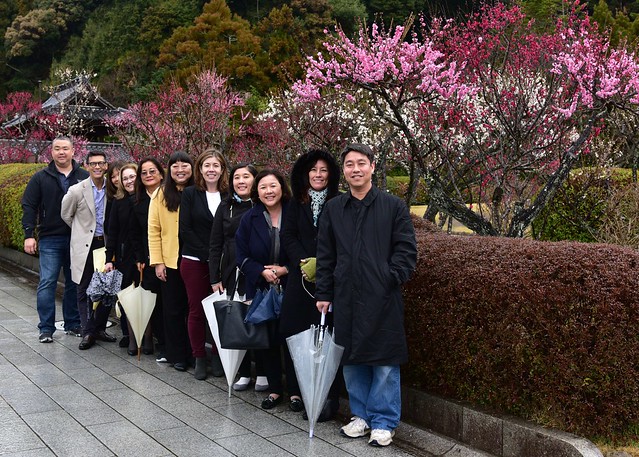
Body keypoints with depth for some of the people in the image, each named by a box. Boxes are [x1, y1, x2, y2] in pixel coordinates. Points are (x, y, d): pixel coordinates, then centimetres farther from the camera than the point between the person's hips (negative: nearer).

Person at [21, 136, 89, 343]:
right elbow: (29, 207, 2)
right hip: (50, 240, -1)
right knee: (47, 283, -3)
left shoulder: (85, 177, 4)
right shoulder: (41, 178, 3)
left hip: (78, 239, 1)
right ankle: (46, 328, 4)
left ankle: (73, 324, 20)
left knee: (75, 283, 9)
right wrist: (29, 235, -6)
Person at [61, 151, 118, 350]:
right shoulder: (77, 190, -7)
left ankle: (100, 328, 21)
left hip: (106, 244, 2)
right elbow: (66, 215, 8)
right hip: (85, 246, -2)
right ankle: (88, 332, 10)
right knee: (84, 290, 3)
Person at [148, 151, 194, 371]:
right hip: (170, 262, 0)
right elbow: (154, 230, 0)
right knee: (173, 310, 7)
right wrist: (157, 261, -5)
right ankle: (177, 355, 17)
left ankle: (194, 353, 18)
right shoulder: (161, 194, 1)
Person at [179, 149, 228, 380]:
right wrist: (208, 254, -11)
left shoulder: (229, 196, 5)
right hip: (194, 262, -1)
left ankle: (218, 357, 14)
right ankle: (199, 359, 14)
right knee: (197, 309, 4)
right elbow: (185, 230, -4)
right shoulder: (190, 194, 1)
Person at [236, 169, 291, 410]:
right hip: (260, 289, 2)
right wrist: (262, 271, -12)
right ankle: (275, 388, 18)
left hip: (290, 288, -2)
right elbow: (242, 255, 4)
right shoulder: (249, 218, 3)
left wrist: (284, 269, -12)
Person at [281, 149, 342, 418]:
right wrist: (302, 260, -8)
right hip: (301, 275, 4)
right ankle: (296, 391, 11)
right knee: (293, 331, 1)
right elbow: (288, 235, 7)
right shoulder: (297, 202, 12)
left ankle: (330, 397, -2)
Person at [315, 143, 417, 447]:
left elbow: (406, 250, 1)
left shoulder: (394, 206, 2)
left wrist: (391, 278, -11)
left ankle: (383, 422, 12)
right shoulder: (333, 209, 11)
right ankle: (361, 415, 25)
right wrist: (323, 293, 8)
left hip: (382, 299, -3)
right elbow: (325, 255, 12)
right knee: (351, 360, 10)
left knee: (385, 363, 0)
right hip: (346, 299, 3)